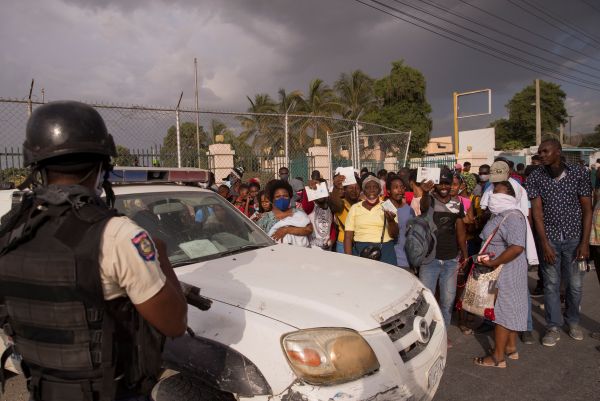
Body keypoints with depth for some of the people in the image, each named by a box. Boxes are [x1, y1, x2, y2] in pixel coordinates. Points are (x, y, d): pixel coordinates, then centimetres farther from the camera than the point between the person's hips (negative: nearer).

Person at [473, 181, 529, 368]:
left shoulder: (512, 216, -19)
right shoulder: (499, 215, 12)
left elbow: (517, 247, -29)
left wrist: (494, 262, -25)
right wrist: (487, 257, 9)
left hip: (506, 271, -10)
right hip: (499, 270, 10)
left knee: (502, 310, -2)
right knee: (511, 309, 17)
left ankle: (498, 357, 7)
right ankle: (511, 348, 30)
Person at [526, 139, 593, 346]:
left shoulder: (579, 173, -7)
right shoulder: (535, 177, -7)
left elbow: (587, 209, -4)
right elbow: (537, 212, -7)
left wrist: (585, 242, -9)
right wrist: (545, 243, -12)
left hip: (574, 237, 0)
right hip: (550, 238, 0)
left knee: (575, 284, 9)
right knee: (551, 284, 5)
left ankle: (573, 321, 33)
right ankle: (553, 327, 18)